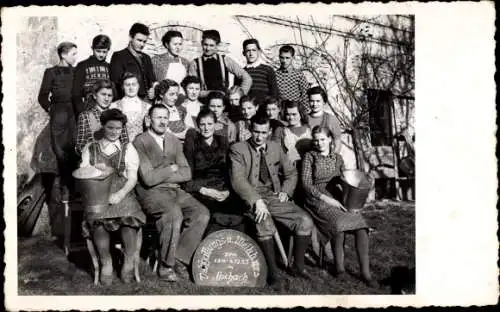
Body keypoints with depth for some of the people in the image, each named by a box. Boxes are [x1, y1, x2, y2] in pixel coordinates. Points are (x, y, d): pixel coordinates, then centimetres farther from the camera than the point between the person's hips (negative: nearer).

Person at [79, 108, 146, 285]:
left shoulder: (128, 149, 15)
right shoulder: (89, 149, 18)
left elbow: (132, 178, 4)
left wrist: (120, 194, -14)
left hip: (122, 194, 0)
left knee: (128, 217, -33)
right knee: (98, 218, -33)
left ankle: (128, 261, -15)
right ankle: (106, 262, -15)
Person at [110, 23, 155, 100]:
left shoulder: (146, 58, 22)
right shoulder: (118, 57, 4)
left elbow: (152, 79, 27)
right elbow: (116, 83, -3)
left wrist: (152, 90, 5)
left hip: (146, 101, 5)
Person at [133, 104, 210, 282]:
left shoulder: (174, 141, 14)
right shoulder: (140, 142, -5)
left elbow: (186, 174, 6)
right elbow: (148, 179, -15)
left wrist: (161, 176, -6)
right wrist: (171, 169, -2)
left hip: (174, 190, 6)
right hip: (150, 193, -6)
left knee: (202, 213, -17)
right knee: (174, 213, -34)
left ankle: (180, 260, -7)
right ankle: (166, 266, -15)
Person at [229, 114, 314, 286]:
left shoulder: (276, 148, 13)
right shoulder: (238, 149, -3)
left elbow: (291, 173, 23)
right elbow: (237, 180, -15)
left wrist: (286, 191, 3)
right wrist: (257, 200, -27)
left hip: (274, 197, 4)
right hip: (251, 199, -4)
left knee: (305, 221, -16)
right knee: (264, 221, -35)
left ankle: (297, 265, 3)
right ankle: (272, 270, -18)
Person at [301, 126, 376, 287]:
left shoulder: (337, 158, 18)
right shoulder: (310, 156, 6)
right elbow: (306, 184, -3)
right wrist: (327, 199, -14)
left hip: (338, 198, 4)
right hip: (318, 200, -4)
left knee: (360, 224, -23)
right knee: (339, 221, -34)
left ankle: (365, 272, -20)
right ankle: (339, 266, -15)